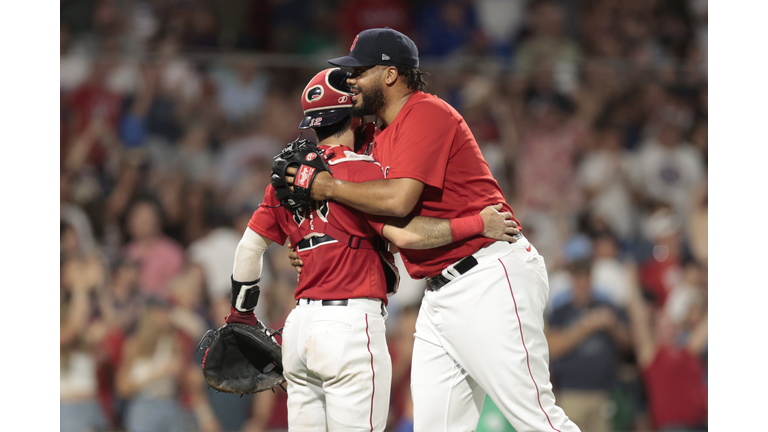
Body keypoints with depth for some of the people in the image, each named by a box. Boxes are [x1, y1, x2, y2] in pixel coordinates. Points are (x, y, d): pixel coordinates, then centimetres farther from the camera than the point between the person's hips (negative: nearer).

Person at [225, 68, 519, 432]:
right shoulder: (359, 169, -7)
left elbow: (250, 246, 16)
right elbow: (404, 233, -18)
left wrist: (241, 313, 28)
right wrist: (477, 224, -10)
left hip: (298, 326, 8)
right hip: (350, 323, -8)